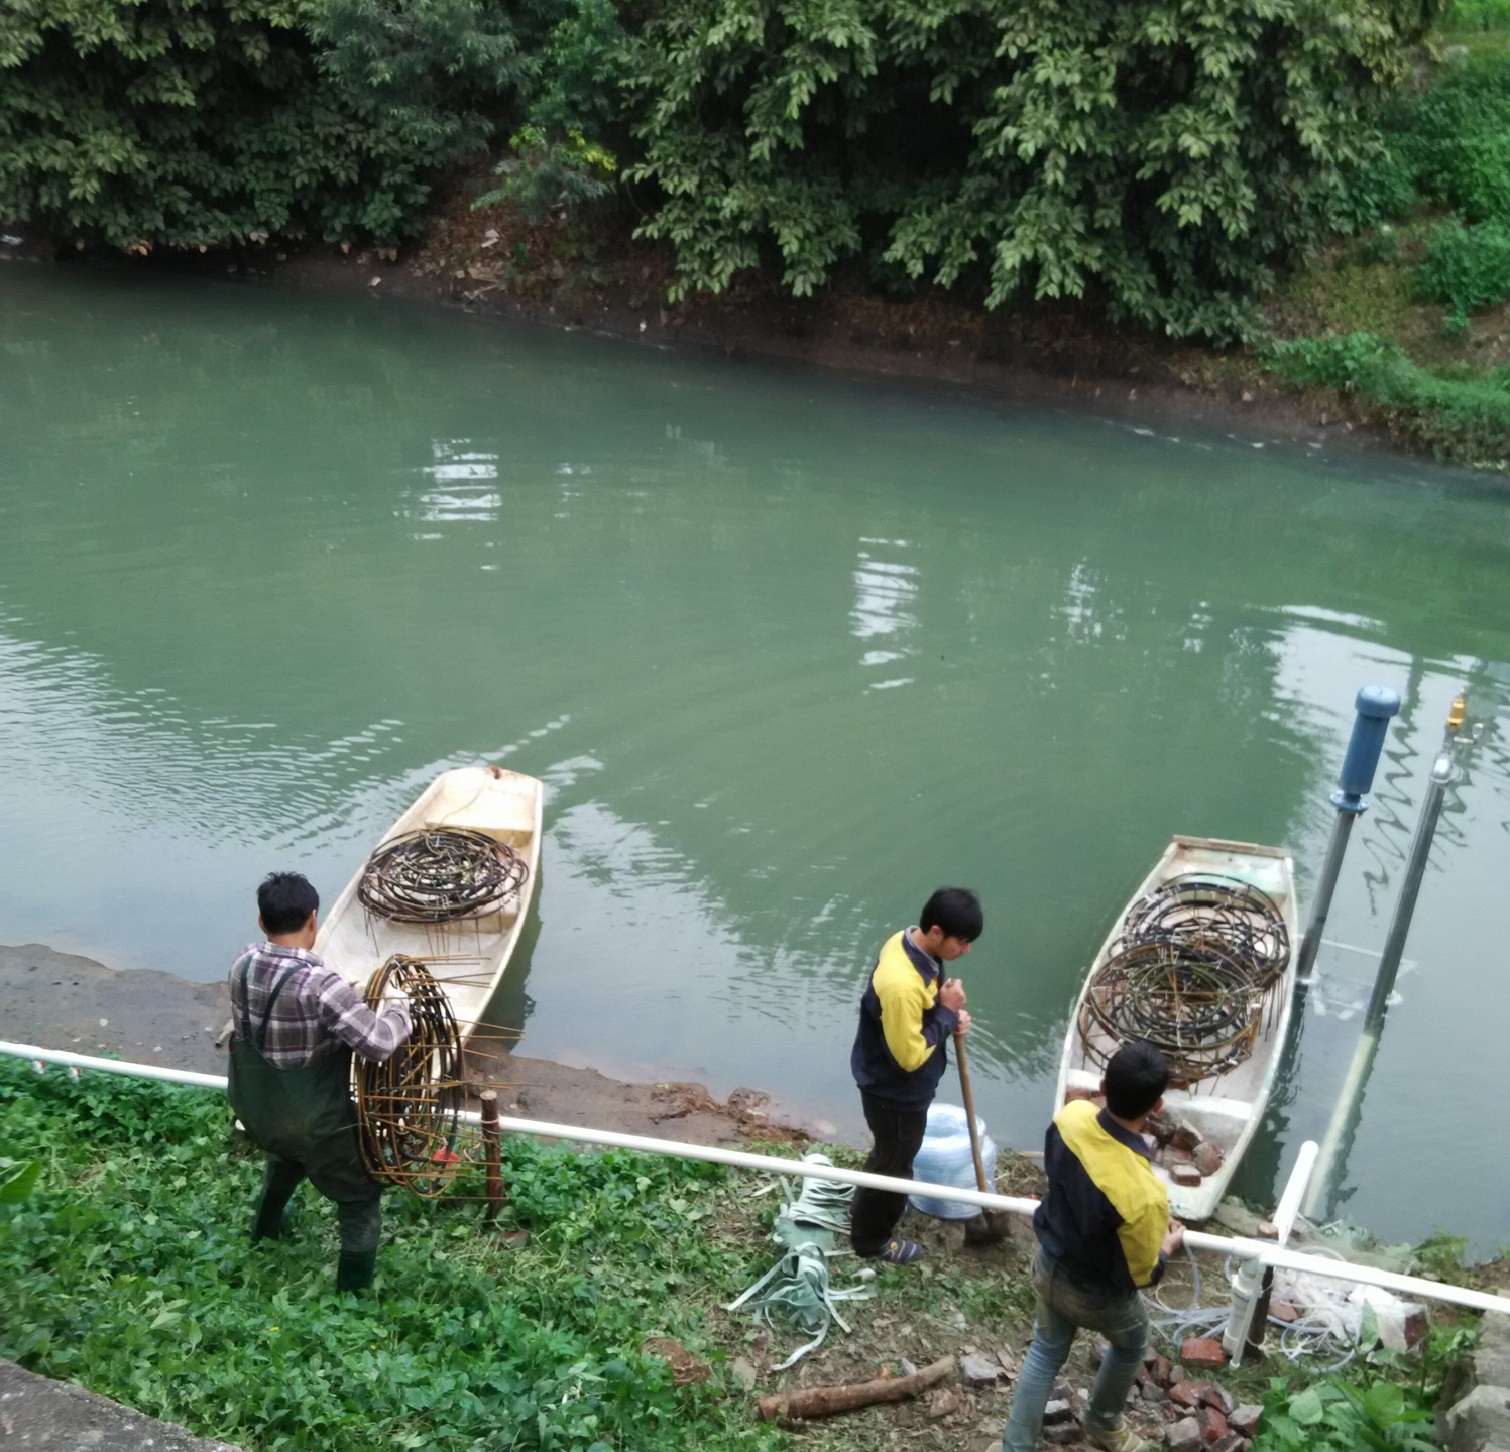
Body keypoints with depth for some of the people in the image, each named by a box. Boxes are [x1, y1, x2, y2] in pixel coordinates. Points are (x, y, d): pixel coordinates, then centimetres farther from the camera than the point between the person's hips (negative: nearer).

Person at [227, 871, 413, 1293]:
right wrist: (398, 1008, -13)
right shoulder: (318, 983, -33)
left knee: (286, 1152, 40)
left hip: (254, 1110, 7)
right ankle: (352, 1297, 23)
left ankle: (266, 1223, 62)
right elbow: (378, 1042, -34)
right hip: (314, 1122, -7)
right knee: (361, 1199, 15)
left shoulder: (243, 965, -11)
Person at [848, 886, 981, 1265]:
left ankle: (866, 1207, 56)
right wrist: (947, 1013, -23)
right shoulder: (902, 985, -40)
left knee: (889, 1154, 31)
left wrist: (950, 1014, -10)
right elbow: (910, 1056, -30)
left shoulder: (909, 943, -10)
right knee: (894, 1165, 16)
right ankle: (871, 1238, 39)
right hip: (896, 1093, -9)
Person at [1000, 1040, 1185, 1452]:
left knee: (1045, 1351, 28)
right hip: (1097, 1295, -4)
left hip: (1049, 1265, 4)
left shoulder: (1070, 1117, -25)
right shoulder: (1144, 1195, -41)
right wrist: (1168, 1245, -1)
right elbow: (1138, 1274, -22)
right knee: (1132, 1344, 30)